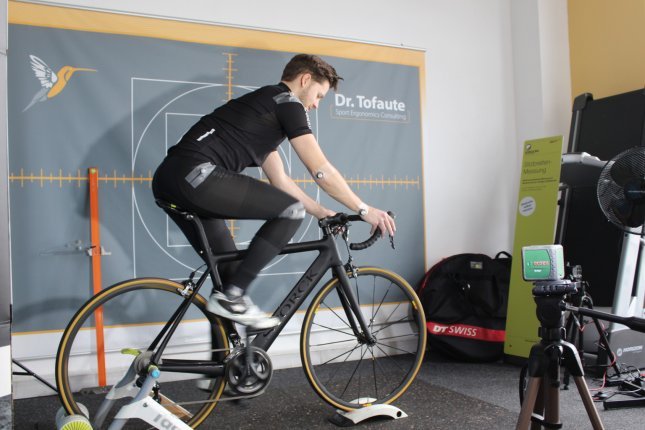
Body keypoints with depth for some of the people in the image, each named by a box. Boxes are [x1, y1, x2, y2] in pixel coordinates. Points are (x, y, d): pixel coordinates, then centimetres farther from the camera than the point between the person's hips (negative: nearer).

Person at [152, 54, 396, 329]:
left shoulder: (265, 105, 29)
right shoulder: (287, 102, 1)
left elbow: (280, 180, 29)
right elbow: (322, 171, -3)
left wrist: (321, 212, 28)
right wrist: (365, 210, 6)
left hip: (168, 180, 10)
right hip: (195, 174, -10)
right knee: (292, 211, -6)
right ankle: (231, 296, -3)